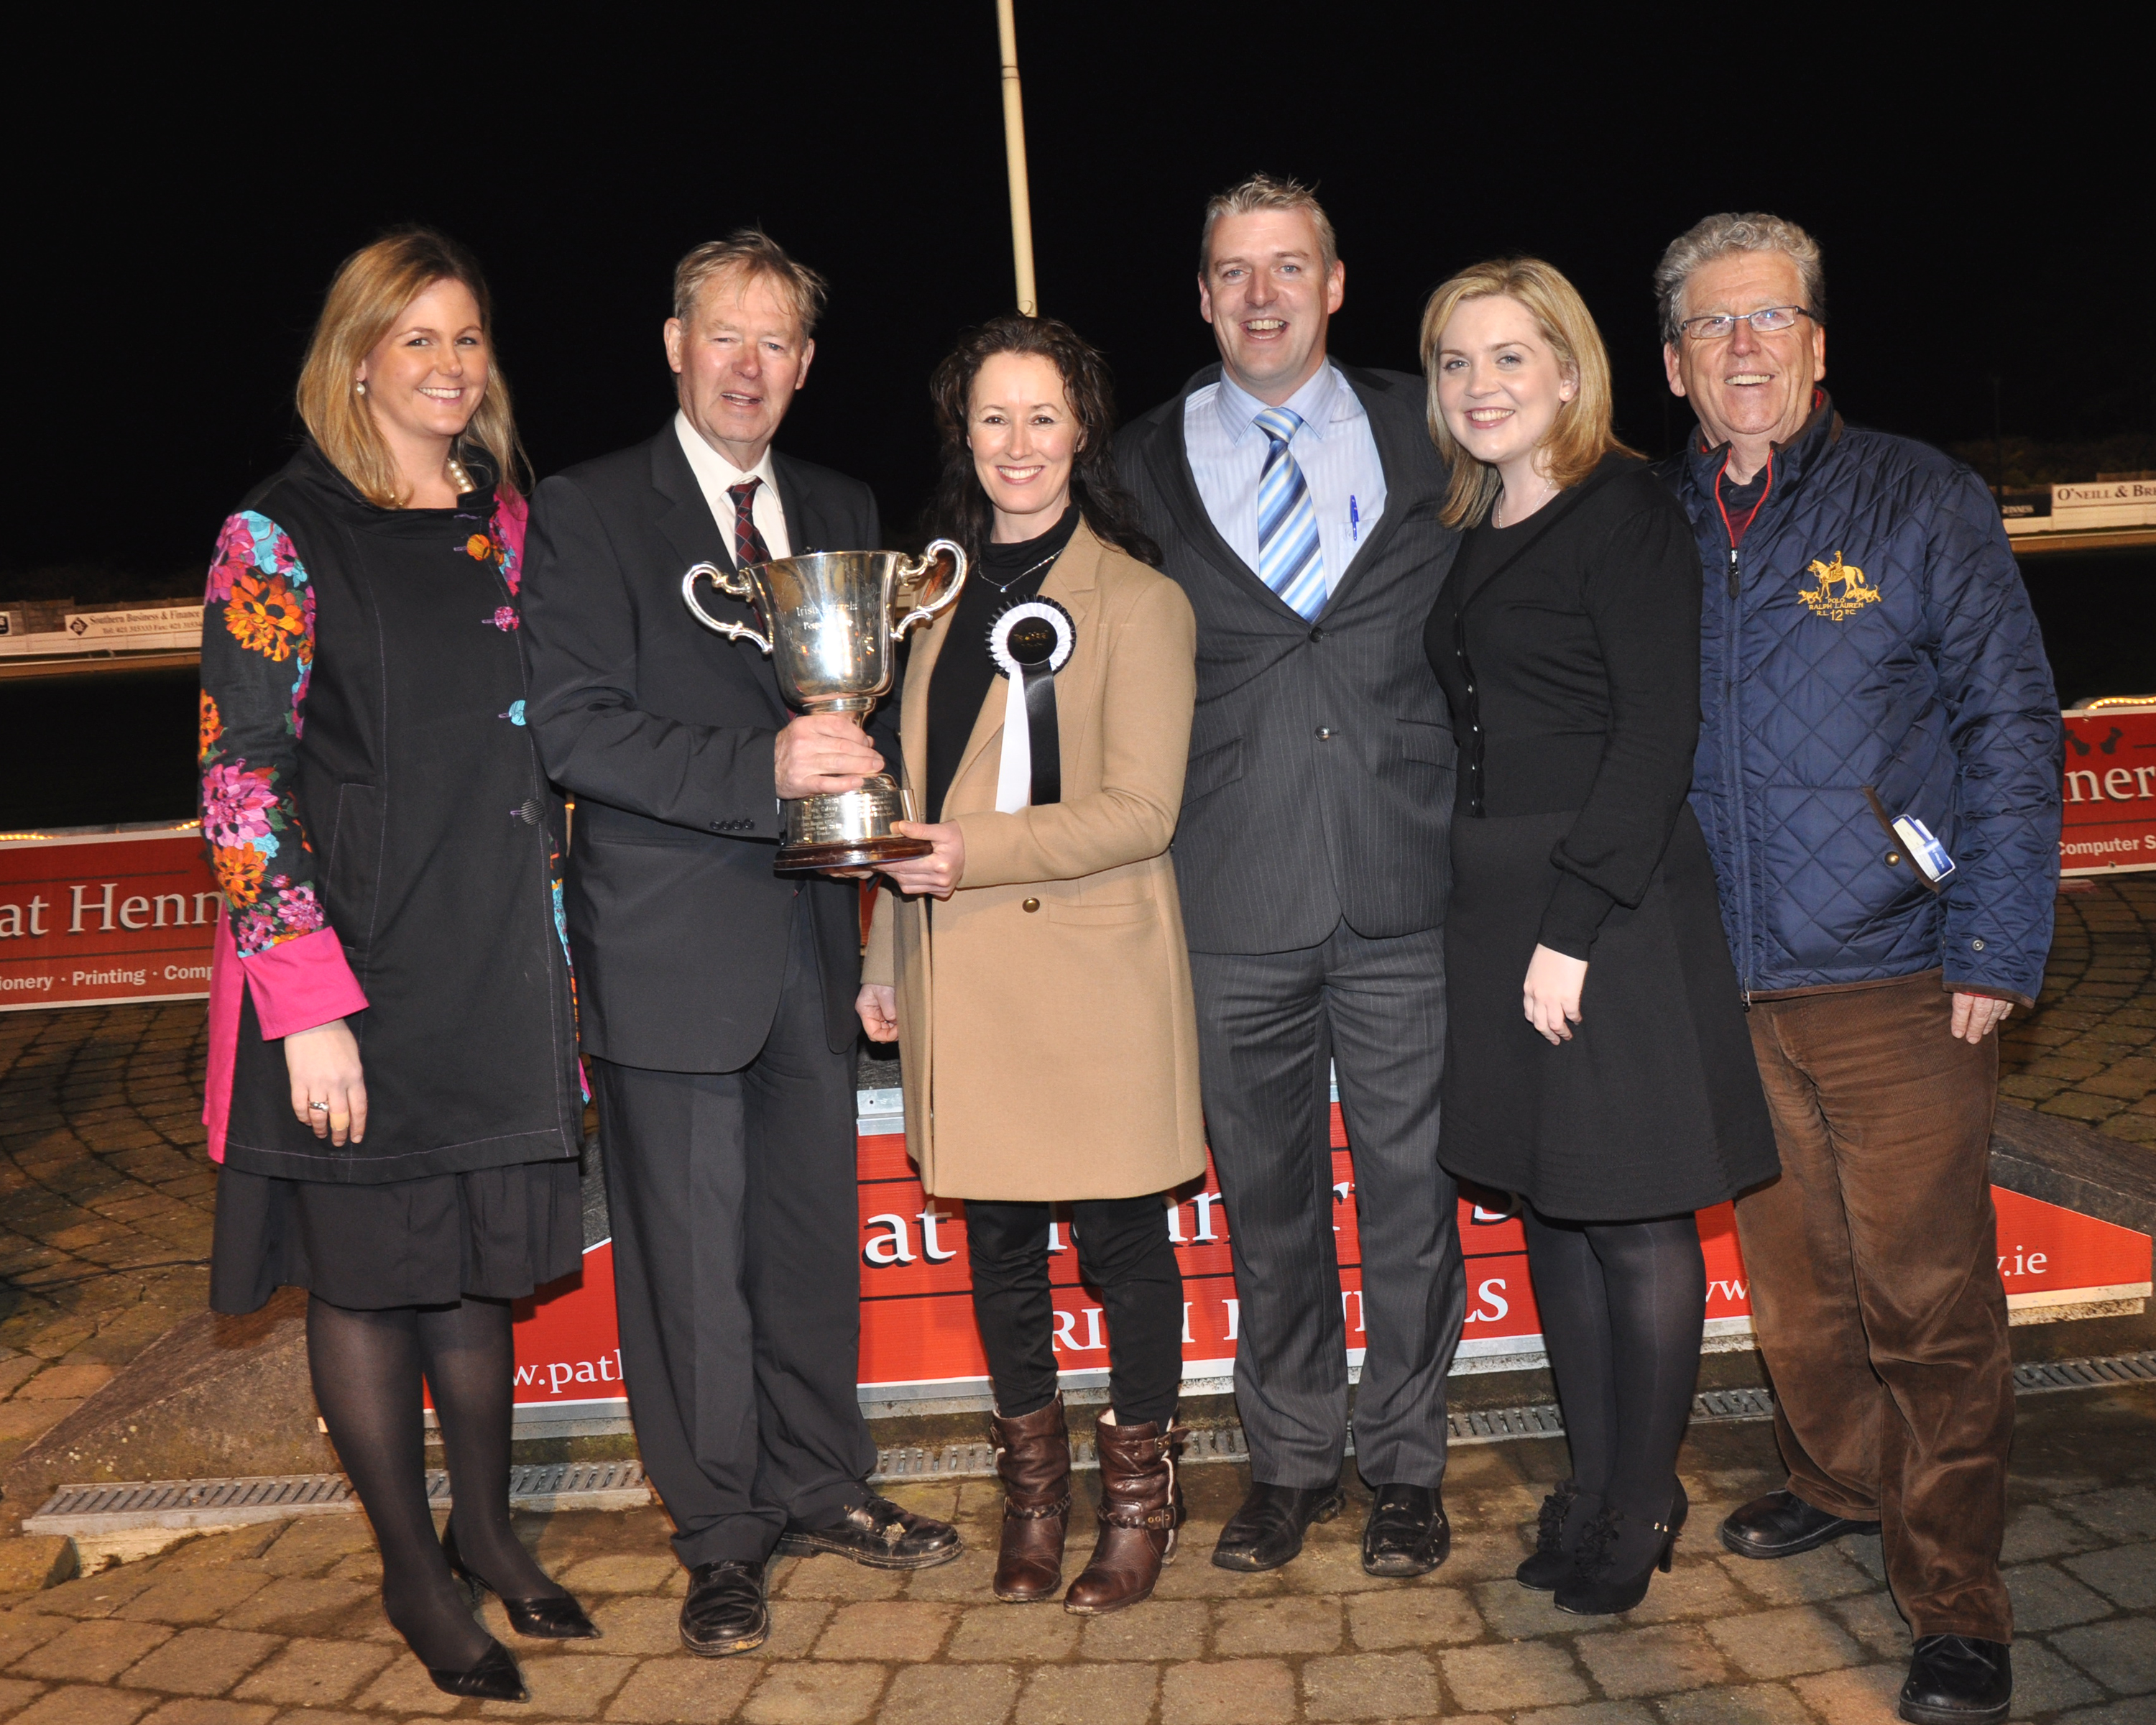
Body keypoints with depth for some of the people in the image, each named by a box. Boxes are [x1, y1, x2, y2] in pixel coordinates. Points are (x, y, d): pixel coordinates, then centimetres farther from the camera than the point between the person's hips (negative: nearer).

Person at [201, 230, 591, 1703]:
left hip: (497, 961, 5)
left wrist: (554, 946, 11)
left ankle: (486, 1530, 34)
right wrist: (310, 1006, -19)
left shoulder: (506, 519, 8)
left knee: (479, 1254, 16)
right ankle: (411, 1570, 25)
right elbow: (241, 777, -13)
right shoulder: (282, 534, -9)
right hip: (351, 966, -5)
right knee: (365, 1266, 8)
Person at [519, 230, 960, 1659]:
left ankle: (822, 1486, 31)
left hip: (813, 939, 5)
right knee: (690, 1257, 3)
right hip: (673, 946, -5)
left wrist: (859, 766, -1)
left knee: (815, 1233, 14)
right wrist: (763, 771, -23)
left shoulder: (843, 511, 13)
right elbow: (576, 729, -13)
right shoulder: (587, 511, -4)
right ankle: (724, 1537, 19)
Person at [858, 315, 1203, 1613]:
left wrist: (978, 854, -20)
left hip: (1095, 977, -5)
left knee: (1121, 1237, 4)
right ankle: (1033, 1483, 30)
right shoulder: (942, 594, 14)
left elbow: (1142, 812, -12)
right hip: (964, 979, 6)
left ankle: (1140, 1493, 22)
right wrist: (887, 962, 16)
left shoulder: (1139, 601, -6)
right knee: (999, 1238, 13)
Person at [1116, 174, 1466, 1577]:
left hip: (1406, 889, 0)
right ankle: (1292, 1461, 28)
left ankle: (1406, 1464, 25)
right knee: (1268, 1197, 11)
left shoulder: (1427, 432, 7)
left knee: (1413, 1187, 7)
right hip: (1234, 904, 0)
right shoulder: (1145, 464, 6)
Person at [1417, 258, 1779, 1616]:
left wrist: (1574, 926, -19)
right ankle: (1594, 1484, 27)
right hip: (1498, 906, 8)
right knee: (1550, 1200, 14)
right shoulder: (1476, 531, 15)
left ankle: (1642, 1511, 17)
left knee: (1634, 1215, 1)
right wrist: (1514, 924, 6)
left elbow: (1658, 731, -15)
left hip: (1617, 905, -8)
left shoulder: (1626, 511, -8)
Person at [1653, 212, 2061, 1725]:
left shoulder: (1921, 502, -2)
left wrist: (1999, 951, -10)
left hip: (1896, 977, -3)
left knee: (1927, 1297, -1)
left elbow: (2012, 727, -4)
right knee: (1790, 1269, 16)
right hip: (1725, 980, 4)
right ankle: (1836, 1479, 38)